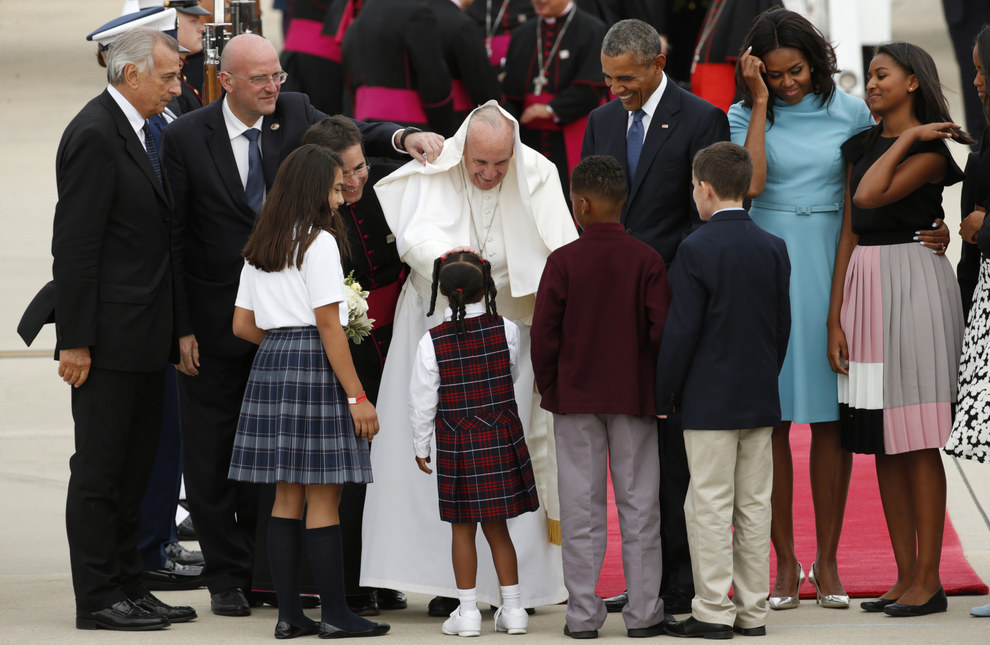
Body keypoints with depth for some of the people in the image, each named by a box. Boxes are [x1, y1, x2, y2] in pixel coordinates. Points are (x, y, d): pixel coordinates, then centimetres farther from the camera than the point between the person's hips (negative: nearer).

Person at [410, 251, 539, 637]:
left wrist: (421, 446, 9)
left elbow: (422, 400, -3)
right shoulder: (505, 331, -6)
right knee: (497, 526, 10)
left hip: (456, 442, -2)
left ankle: (467, 611, 7)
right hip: (502, 438, 2)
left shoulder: (433, 342, -9)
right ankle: (511, 608, 10)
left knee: (462, 527, 7)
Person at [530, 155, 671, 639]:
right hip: (635, 398, 1)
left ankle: (583, 613, 5)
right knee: (639, 504, 6)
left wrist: (549, 389, 7)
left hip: (575, 396, -1)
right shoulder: (646, 260, -5)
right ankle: (643, 612, 7)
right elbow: (662, 330, -7)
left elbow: (543, 333, -6)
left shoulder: (563, 262, -7)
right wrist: (660, 386, 8)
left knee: (581, 508, 4)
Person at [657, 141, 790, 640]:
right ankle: (752, 611, 10)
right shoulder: (773, 248, 5)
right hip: (761, 400, 6)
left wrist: (664, 396, -4)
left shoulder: (697, 249, -12)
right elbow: (782, 324, 10)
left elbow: (681, 331, -12)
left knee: (710, 506, -2)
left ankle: (713, 612, -3)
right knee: (754, 506, 8)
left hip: (709, 401, -6)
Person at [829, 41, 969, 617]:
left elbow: (869, 196, -21)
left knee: (917, 441, -6)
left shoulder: (931, 150, -6)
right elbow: (849, 234, 11)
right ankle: (906, 576, 11)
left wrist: (909, 135, -11)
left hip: (913, 283, -7)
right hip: (863, 287, 7)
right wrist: (835, 320, 6)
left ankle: (929, 580, -3)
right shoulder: (863, 147, 15)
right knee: (883, 444, 7)